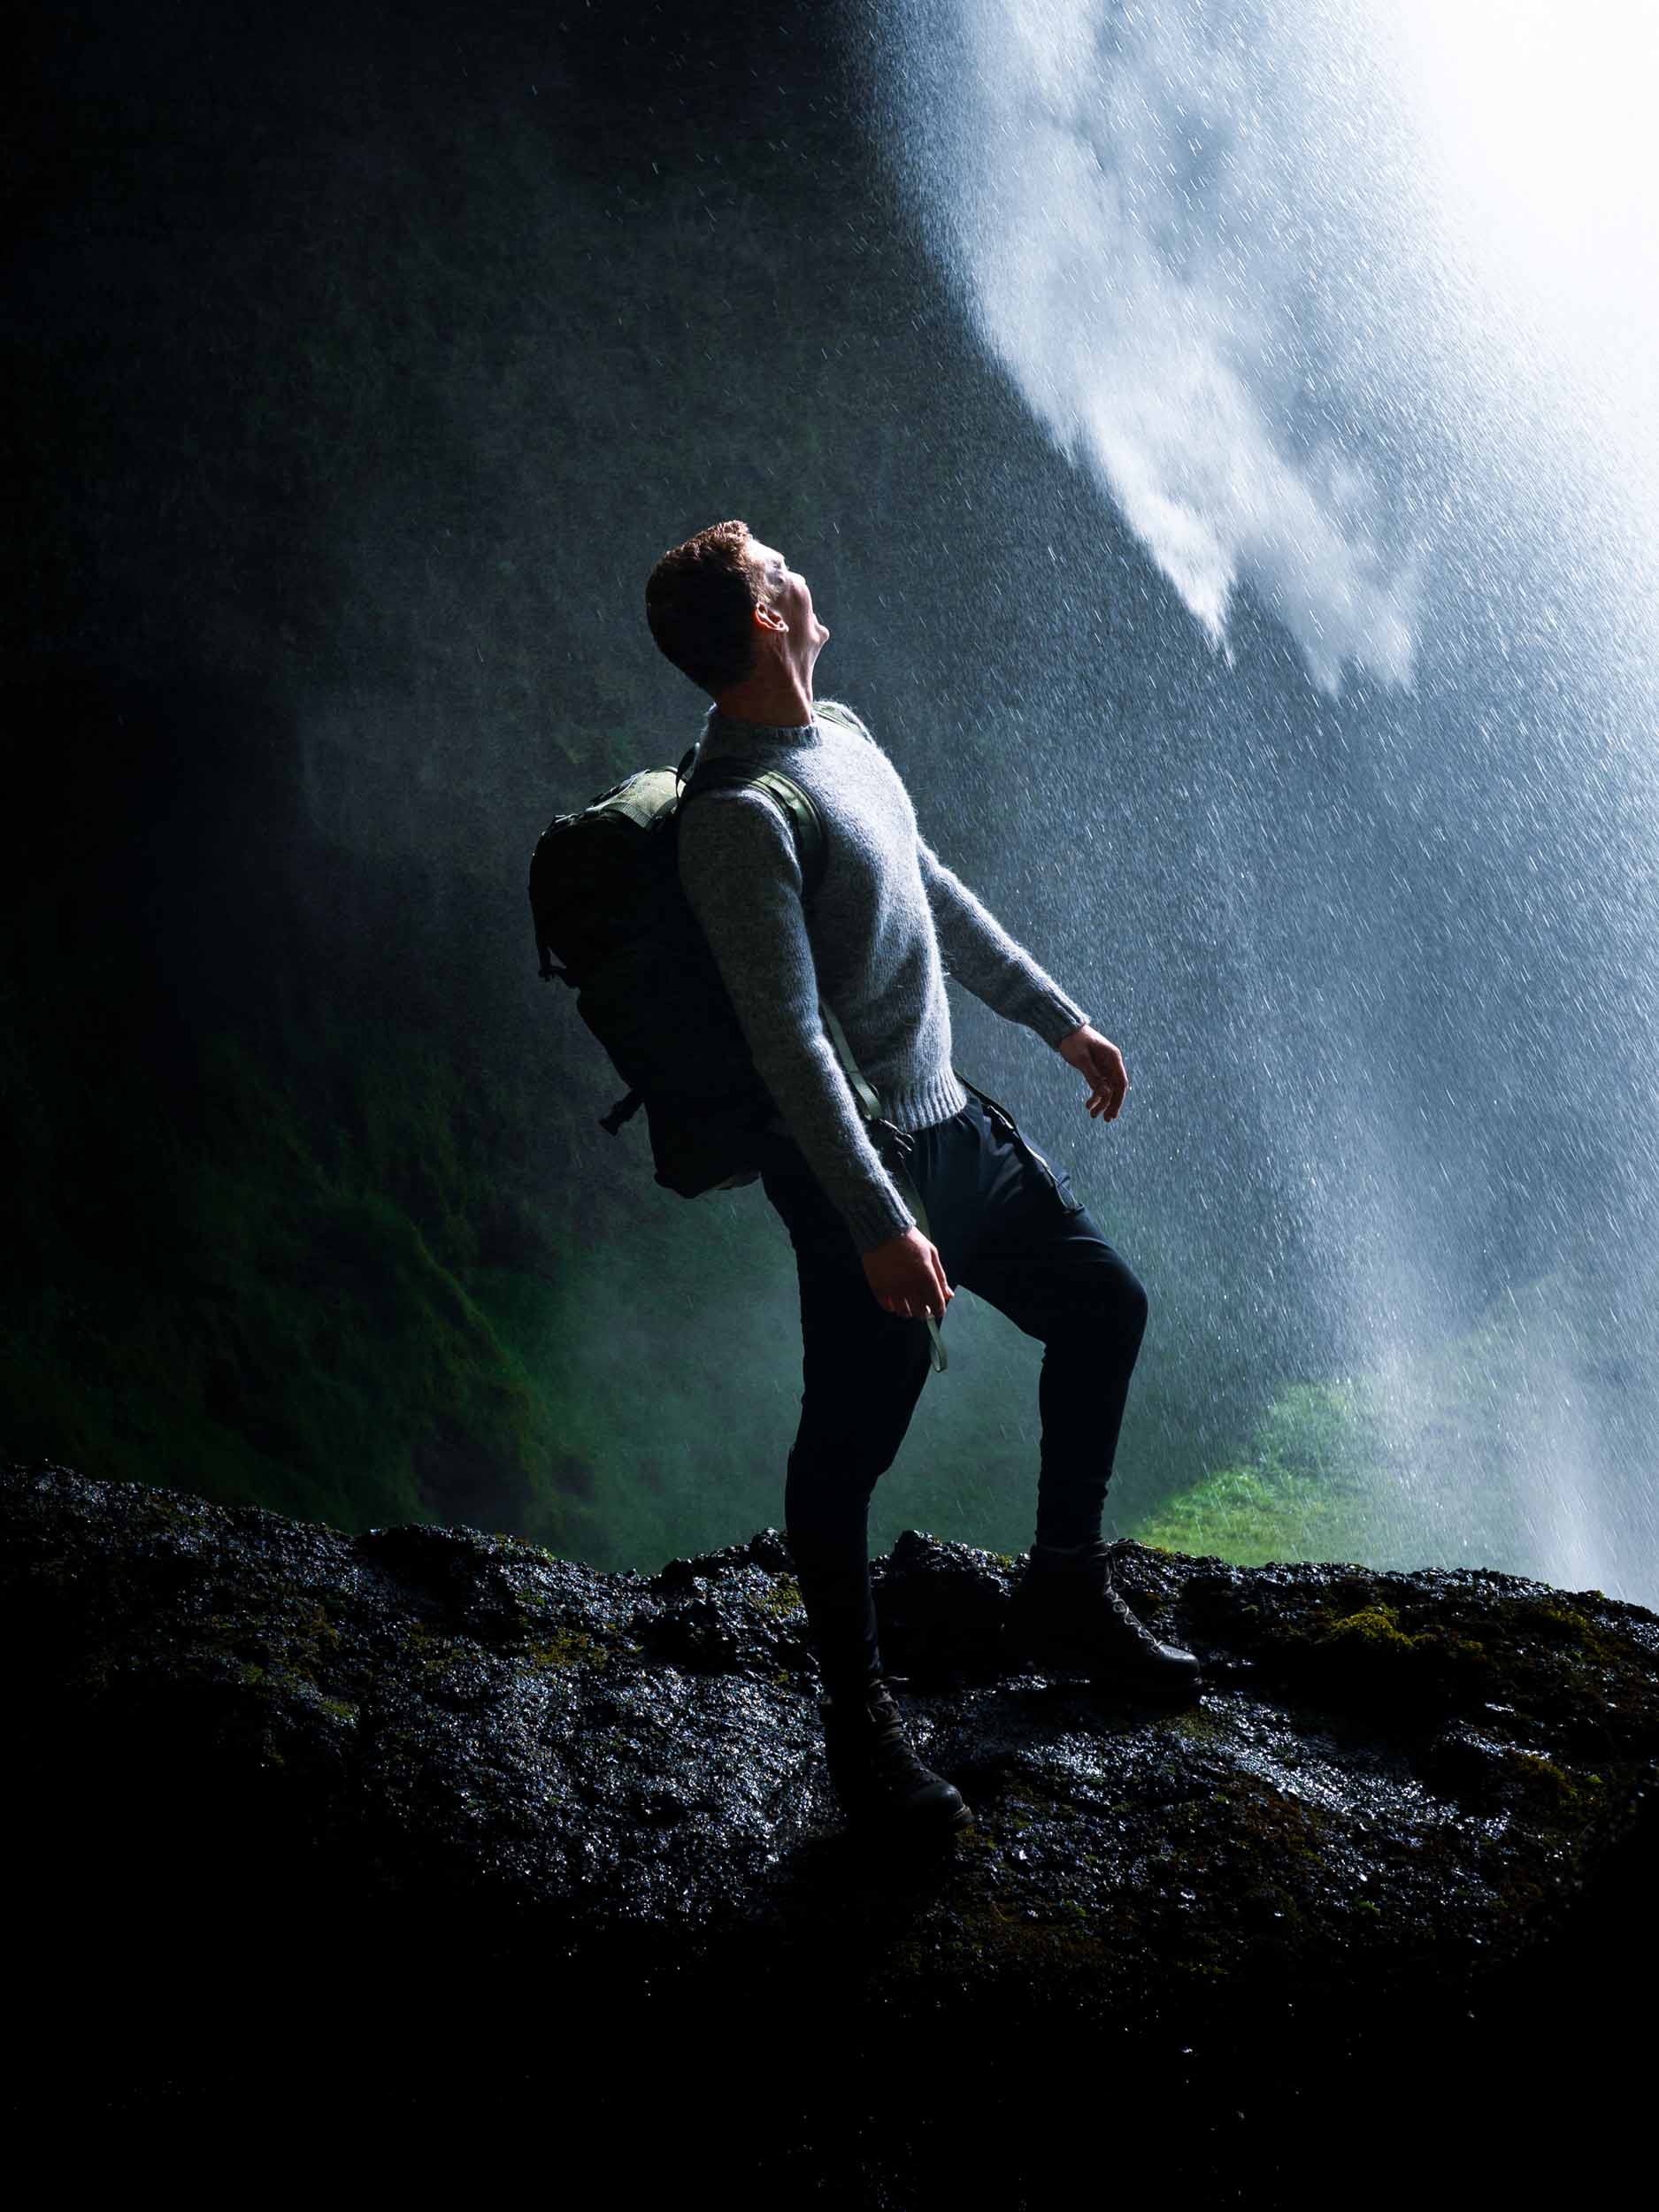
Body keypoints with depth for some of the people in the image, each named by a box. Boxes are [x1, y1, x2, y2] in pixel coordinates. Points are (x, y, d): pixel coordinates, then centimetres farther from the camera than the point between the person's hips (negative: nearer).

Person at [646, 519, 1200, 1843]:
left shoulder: (841, 734, 7)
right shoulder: (739, 818, -23)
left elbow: (938, 896, 20)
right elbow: (790, 1043, -26)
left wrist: (1061, 1020, 24)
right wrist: (878, 1226, -28)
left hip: (954, 1123, 10)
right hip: (859, 1165, -10)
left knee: (1104, 1306, 18)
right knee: (853, 1441, 2)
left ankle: (1065, 1592, 34)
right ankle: (860, 1721, 19)